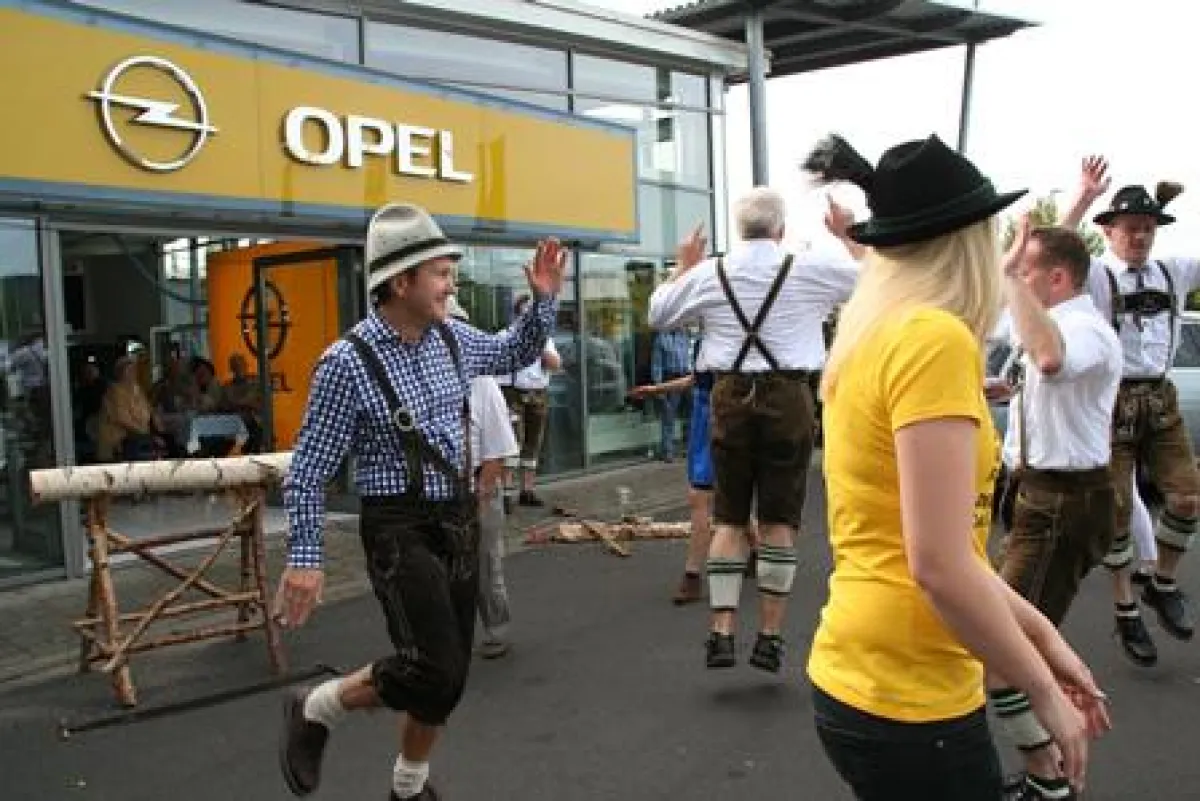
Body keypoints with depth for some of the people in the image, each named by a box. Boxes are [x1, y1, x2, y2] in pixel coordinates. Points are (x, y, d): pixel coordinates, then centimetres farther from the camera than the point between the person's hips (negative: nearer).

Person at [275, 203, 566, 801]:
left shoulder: (452, 339, 3)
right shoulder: (348, 363, -16)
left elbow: (517, 353, 24)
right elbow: (308, 471, -12)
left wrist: (544, 300, 8)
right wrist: (303, 559, -15)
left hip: (459, 521, 7)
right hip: (401, 530, -6)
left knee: (450, 675, 12)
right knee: (434, 671, -16)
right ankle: (316, 708, 10)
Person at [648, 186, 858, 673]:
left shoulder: (709, 273, 3)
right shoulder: (811, 268, -1)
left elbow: (657, 314, 16)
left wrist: (683, 265, 26)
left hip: (731, 395, 2)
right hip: (789, 395, -1)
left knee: (728, 518, 10)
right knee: (779, 520, 5)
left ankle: (722, 633, 7)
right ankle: (770, 637, 10)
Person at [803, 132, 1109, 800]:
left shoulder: (874, 338, 9)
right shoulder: (936, 340, -18)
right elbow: (939, 566, -22)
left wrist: (1041, 633, 16)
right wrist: (1046, 692, -10)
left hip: (859, 679, 8)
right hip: (907, 701, -8)